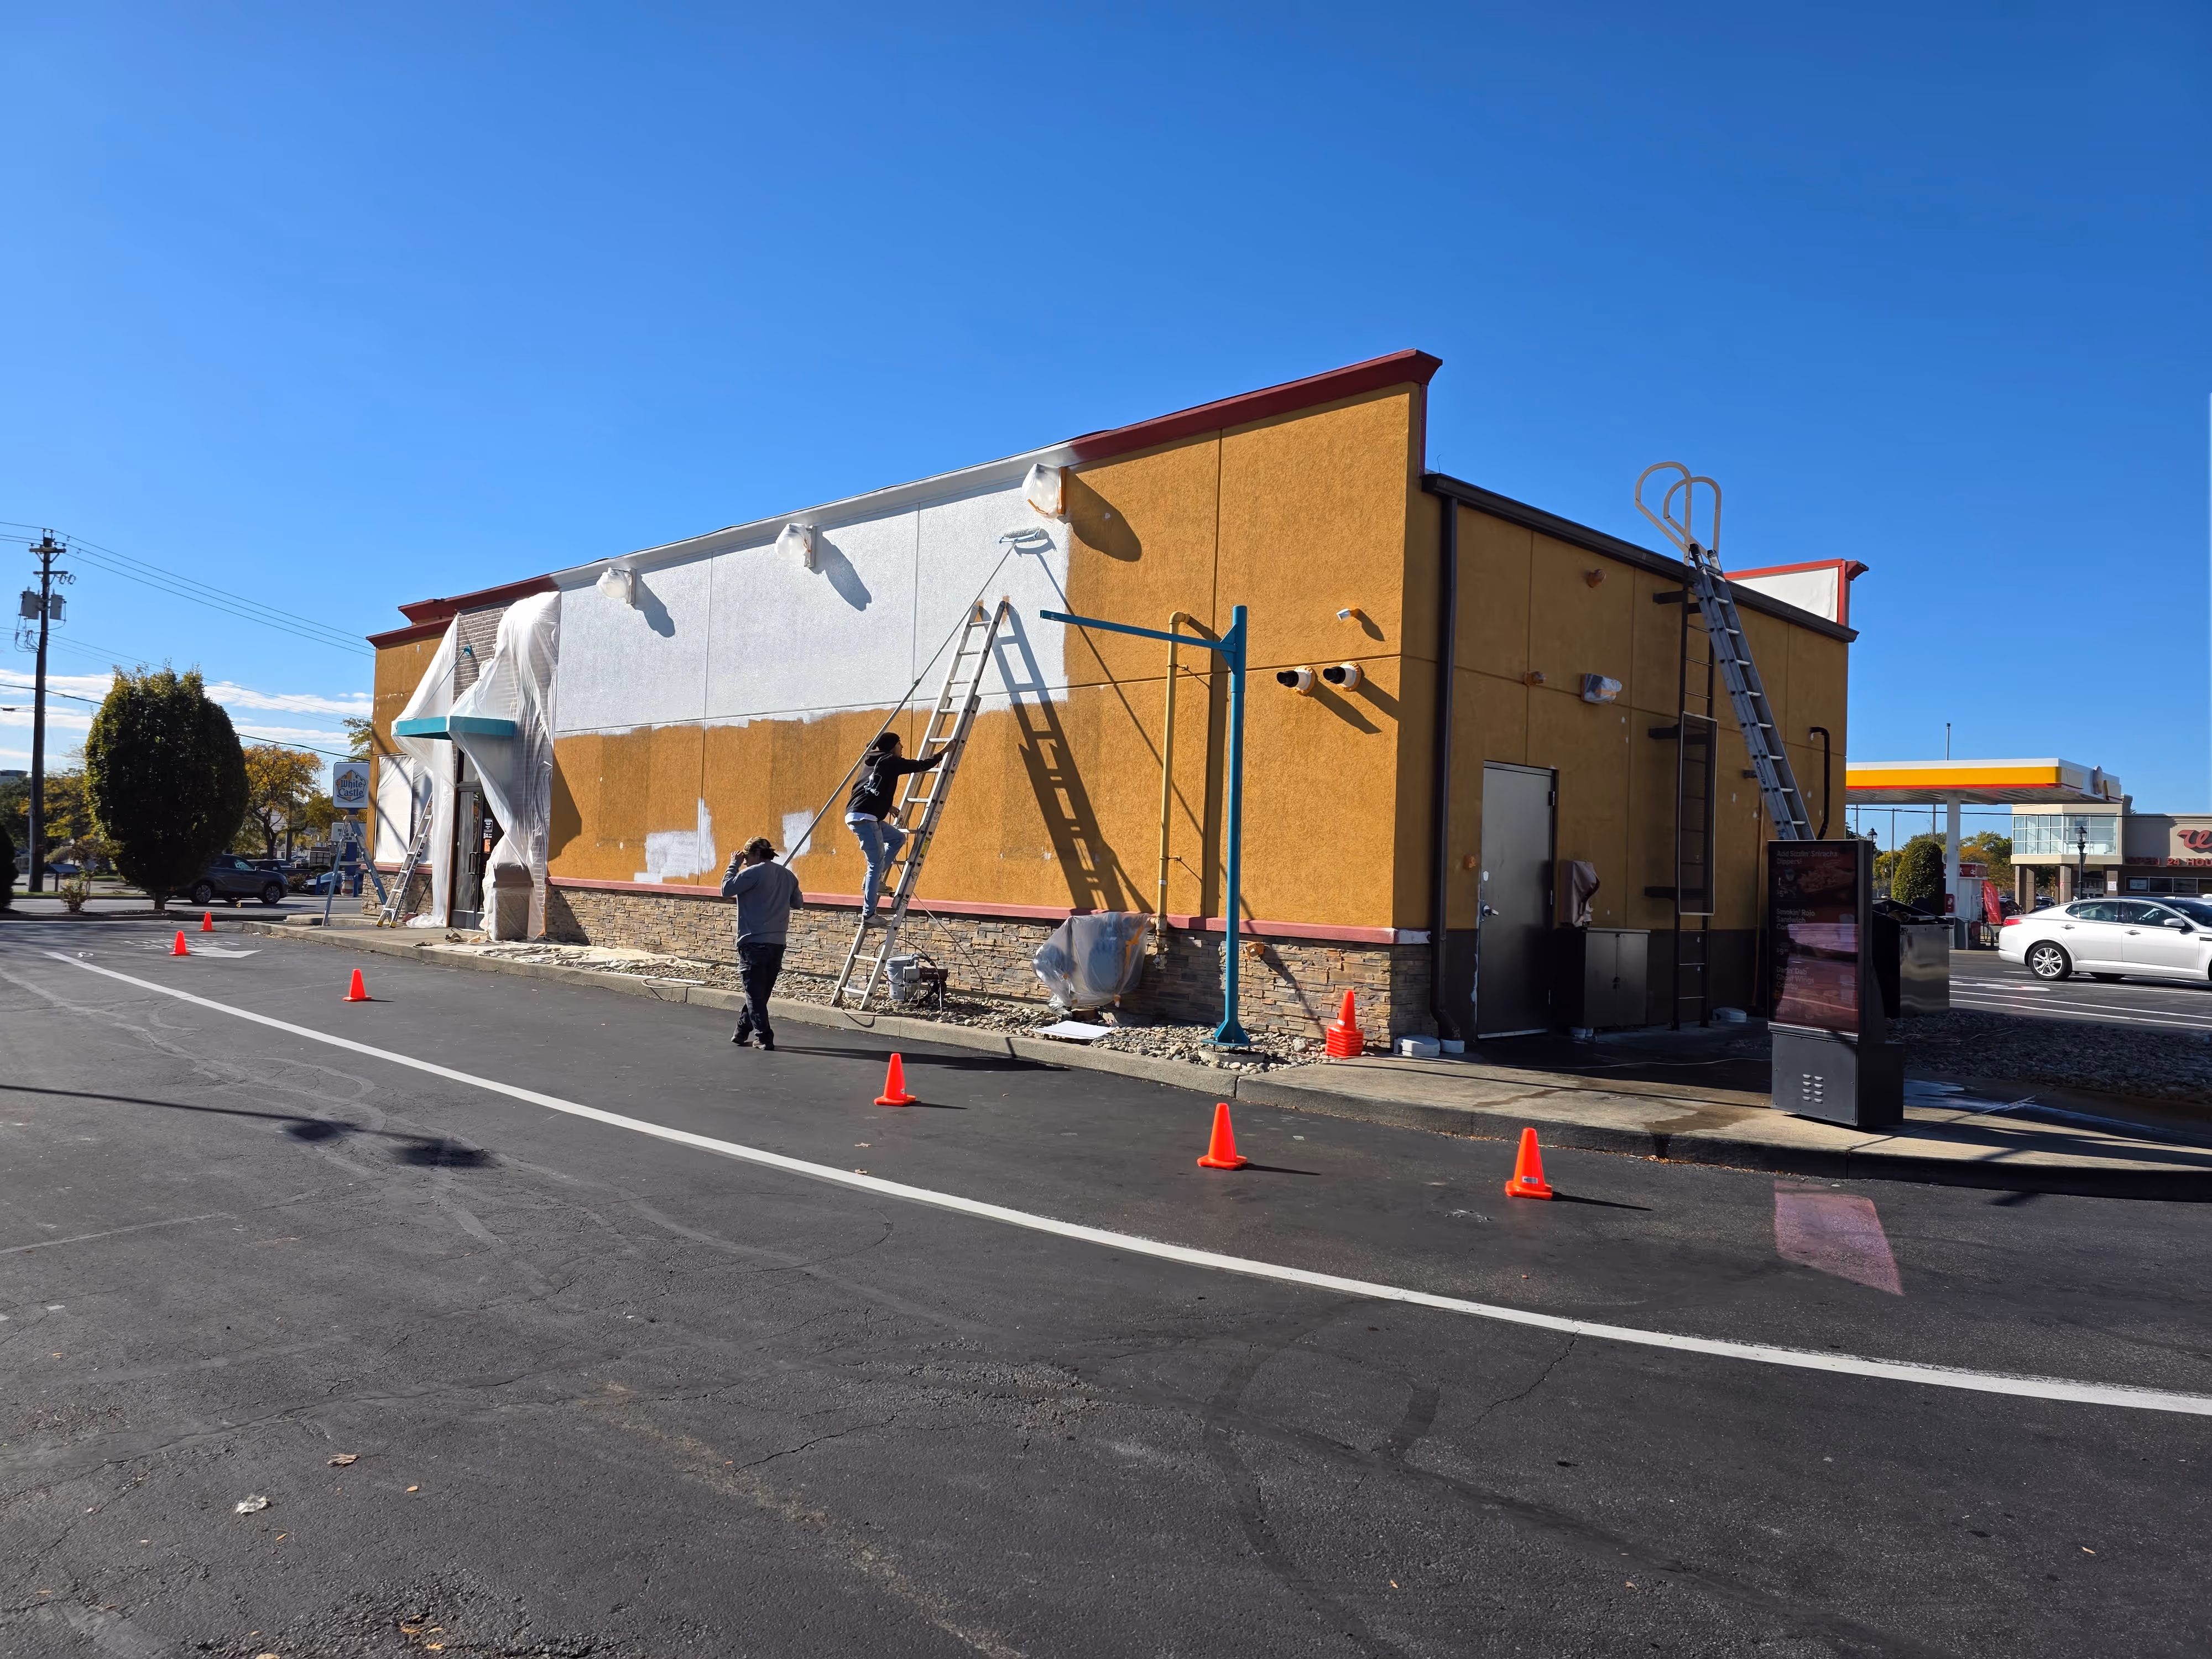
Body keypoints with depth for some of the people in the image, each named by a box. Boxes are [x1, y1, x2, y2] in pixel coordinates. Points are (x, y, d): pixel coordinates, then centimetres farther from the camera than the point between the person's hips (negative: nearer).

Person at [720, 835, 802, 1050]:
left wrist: (734, 865, -1)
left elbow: (727, 890, -11)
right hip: (777, 944, 7)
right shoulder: (788, 876, 10)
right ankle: (743, 1032, 24)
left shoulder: (754, 873, -11)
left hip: (754, 943, -7)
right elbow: (797, 902, 21)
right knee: (761, 993, 15)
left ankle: (764, 1037, -5)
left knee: (755, 994, -1)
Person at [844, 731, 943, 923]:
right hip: (864, 817, -9)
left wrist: (890, 809, 23)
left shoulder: (871, 761, 22)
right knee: (877, 863, -6)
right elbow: (921, 766, -1)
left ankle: (874, 881, 14)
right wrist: (942, 753, 11)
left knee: (898, 838, 22)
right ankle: (868, 915, -7)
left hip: (856, 815, 9)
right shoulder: (889, 761, -3)